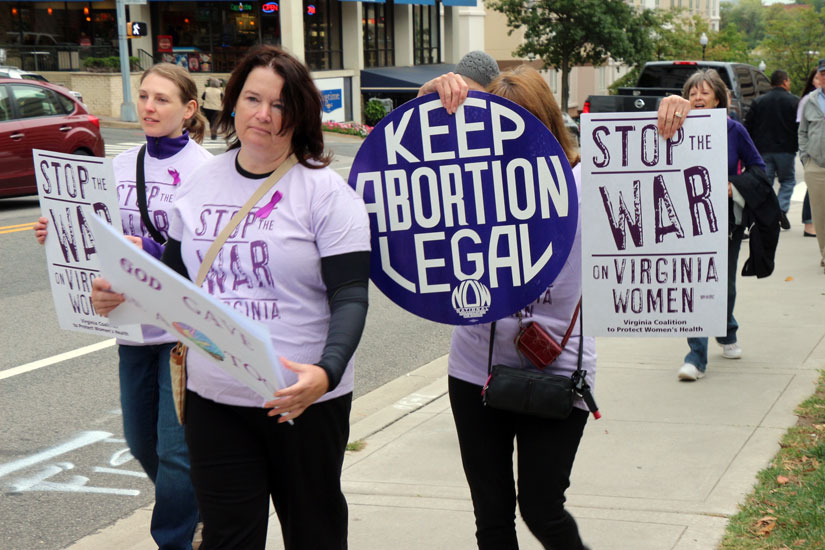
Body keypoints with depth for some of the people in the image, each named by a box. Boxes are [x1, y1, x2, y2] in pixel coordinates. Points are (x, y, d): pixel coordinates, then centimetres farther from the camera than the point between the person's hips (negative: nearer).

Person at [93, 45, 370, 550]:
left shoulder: (325, 191, -8)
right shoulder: (200, 183, 6)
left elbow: (350, 298, -14)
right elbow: (174, 275, 16)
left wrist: (327, 371, -31)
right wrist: (122, 294, -5)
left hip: (304, 399, -3)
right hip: (213, 399, 3)